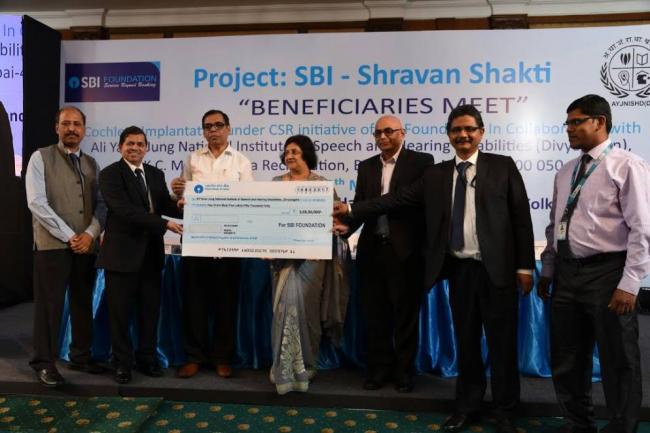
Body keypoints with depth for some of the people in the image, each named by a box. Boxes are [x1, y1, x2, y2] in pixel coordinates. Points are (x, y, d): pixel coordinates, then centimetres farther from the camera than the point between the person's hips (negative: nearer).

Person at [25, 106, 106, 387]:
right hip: (52, 244, -4)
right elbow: (37, 202, -10)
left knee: (83, 303, 11)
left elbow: (101, 205, 9)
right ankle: (44, 363, 13)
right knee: (49, 305, 0)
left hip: (86, 245, 5)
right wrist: (68, 236, -13)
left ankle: (81, 357, 24)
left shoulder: (91, 164, 14)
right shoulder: (41, 157, 0)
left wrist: (90, 233, -8)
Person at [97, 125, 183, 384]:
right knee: (120, 311, 8)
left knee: (150, 310, 13)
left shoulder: (156, 174, 12)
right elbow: (124, 210, -20)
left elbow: (166, 205, 3)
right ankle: (122, 363, 24)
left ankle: (146, 358, 28)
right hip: (122, 252, -5)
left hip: (151, 252, 5)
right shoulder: (110, 174, -7)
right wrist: (164, 224, -26)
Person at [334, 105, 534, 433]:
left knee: (501, 342, 7)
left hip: (496, 268, -3)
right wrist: (352, 209, -2)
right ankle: (467, 406, 31)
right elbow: (397, 200, 4)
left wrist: (524, 265, -5)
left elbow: (521, 217, -1)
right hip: (459, 269, 3)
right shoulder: (436, 174, 9)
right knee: (466, 341, 14)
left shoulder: (503, 166, 1)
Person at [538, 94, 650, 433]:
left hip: (607, 272, -6)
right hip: (567, 272, 7)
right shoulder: (565, 173, 13)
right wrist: (547, 271, 13)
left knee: (618, 363, 9)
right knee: (565, 361, 15)